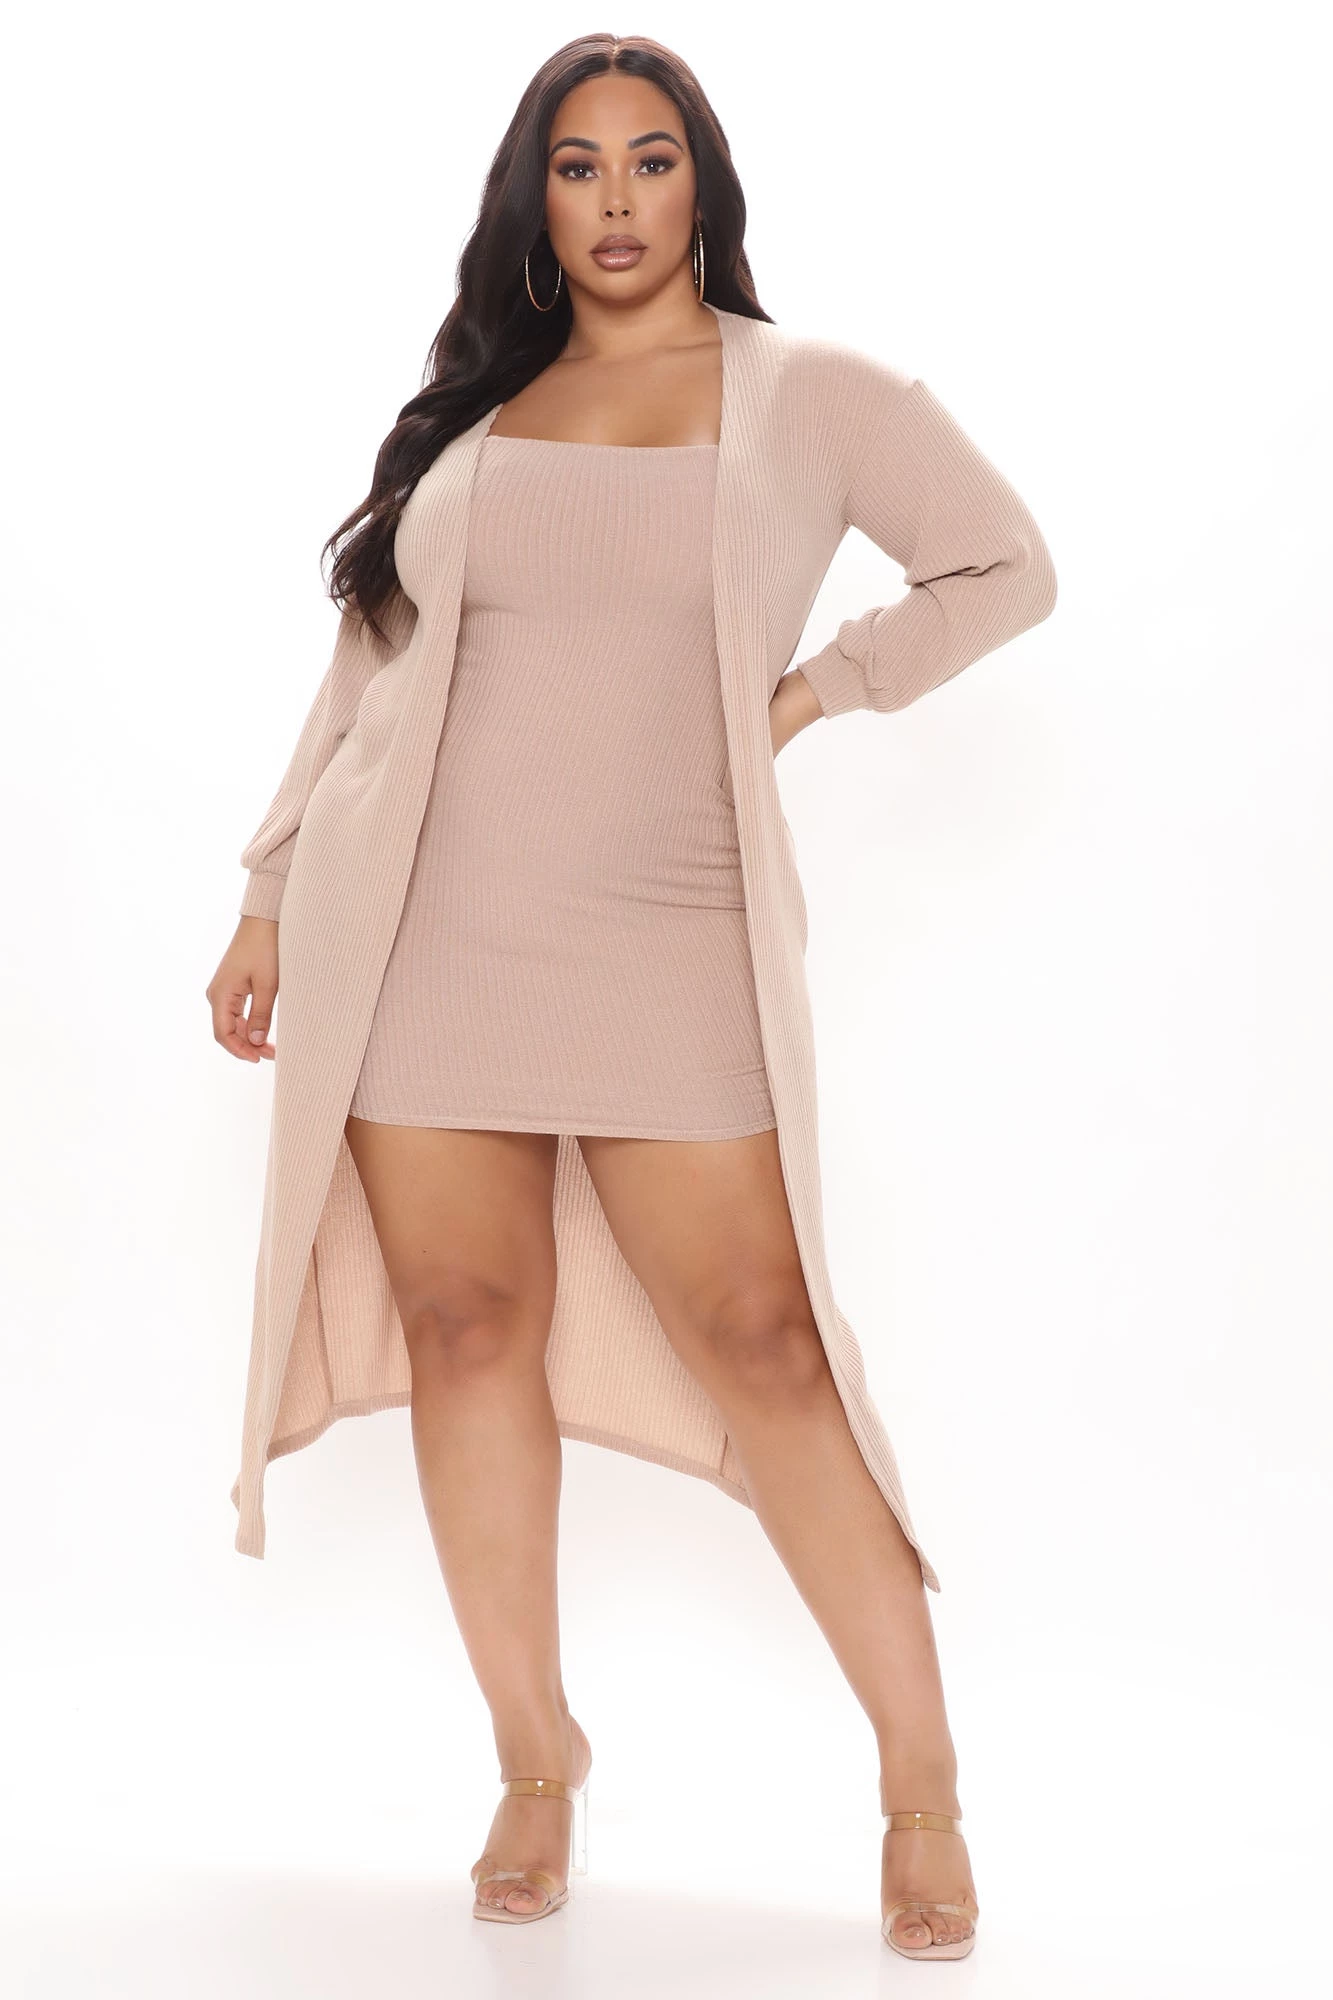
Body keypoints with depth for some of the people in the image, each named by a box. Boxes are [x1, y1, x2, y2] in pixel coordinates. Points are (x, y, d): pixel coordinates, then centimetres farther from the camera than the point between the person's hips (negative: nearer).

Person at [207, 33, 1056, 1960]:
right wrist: (275, 898, 12)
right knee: (468, 1329, 4)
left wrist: (818, 687, 2)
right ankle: (537, 1759, 19)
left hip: (662, 940, -3)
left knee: (764, 1344, -7)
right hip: (420, 929, 3)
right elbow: (369, 664, 16)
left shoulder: (814, 400, 6)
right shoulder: (474, 412, 13)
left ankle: (923, 1782, 6)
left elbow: (1007, 569, 12)